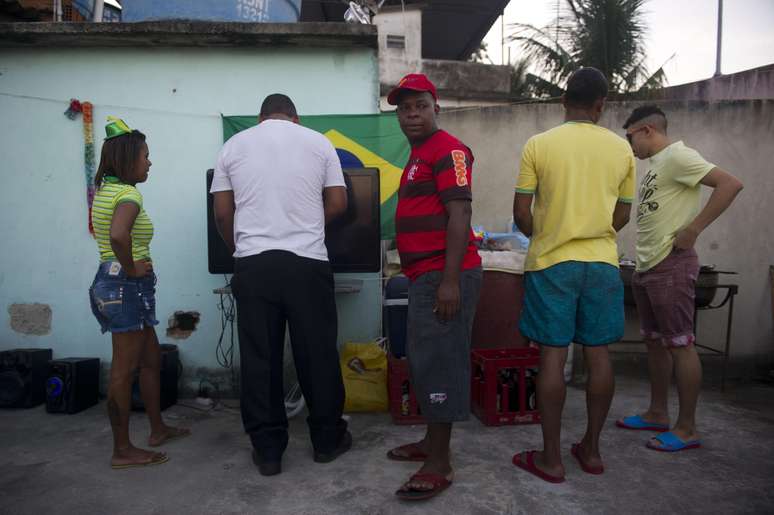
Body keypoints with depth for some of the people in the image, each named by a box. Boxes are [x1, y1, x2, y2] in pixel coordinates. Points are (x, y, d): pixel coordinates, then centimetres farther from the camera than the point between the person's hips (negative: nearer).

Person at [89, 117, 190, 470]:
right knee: (124, 371, -1)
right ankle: (122, 451, 12)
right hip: (127, 286, -10)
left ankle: (158, 429, 32)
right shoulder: (128, 194, -16)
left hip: (110, 281, 10)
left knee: (151, 359, 19)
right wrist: (131, 268, -20)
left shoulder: (105, 190, 13)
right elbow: (118, 235, -35)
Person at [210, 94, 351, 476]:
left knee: (259, 358, 7)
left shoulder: (233, 146, 11)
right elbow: (337, 203, 6)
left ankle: (267, 449, 17)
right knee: (317, 353, 9)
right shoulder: (318, 142, 8)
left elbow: (222, 213, 9)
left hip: (253, 264, 1)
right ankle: (327, 439, 22)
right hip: (308, 262, 0)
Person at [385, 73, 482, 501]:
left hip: (445, 276, -10)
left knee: (439, 362, -6)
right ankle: (432, 442, 29)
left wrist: (449, 280, -24)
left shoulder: (447, 149, -10)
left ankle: (439, 465, 4)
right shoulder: (418, 155, 21)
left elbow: (459, 214, -19)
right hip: (425, 276, 10)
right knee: (423, 360, 16)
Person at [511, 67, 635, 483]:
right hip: (602, 262, 3)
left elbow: (521, 213, -4)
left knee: (553, 357, 2)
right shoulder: (621, 149, 4)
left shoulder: (539, 145, -5)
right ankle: (591, 449, 24)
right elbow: (622, 216, 10)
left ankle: (551, 458, 11)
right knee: (598, 355, 11)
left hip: (552, 262, -3)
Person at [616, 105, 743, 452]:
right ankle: (657, 414, 27)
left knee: (679, 344, -2)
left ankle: (687, 428, 8)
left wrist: (693, 230, -21)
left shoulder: (677, 156, -11)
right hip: (647, 266, 10)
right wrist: (643, 259, 10)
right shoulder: (655, 163, 17)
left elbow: (730, 184, -21)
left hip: (671, 266, -10)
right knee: (654, 342, 15)